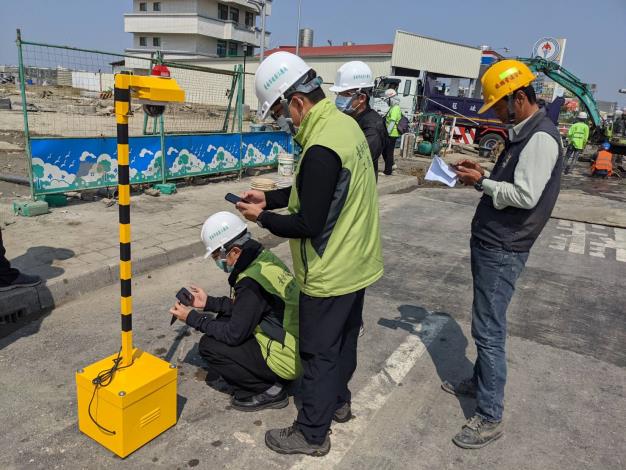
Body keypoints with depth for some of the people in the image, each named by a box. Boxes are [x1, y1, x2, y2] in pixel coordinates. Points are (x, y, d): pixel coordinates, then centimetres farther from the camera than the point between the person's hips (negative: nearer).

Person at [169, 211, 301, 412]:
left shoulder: (251, 281, -26)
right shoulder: (264, 258, 1)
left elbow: (234, 334, -18)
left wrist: (192, 318, -7)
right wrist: (208, 302, 12)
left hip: (284, 359, -9)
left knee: (208, 345, -5)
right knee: (223, 320, 13)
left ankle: (268, 391, 0)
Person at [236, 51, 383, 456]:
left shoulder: (322, 149, -28)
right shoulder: (345, 123, 2)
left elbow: (308, 224, -24)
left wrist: (262, 218, -9)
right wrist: (270, 198, 6)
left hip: (331, 273, -9)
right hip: (357, 263, 9)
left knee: (320, 352, 8)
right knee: (344, 339, 24)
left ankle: (311, 434, 27)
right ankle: (338, 402, 45)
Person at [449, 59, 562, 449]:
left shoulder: (541, 137, -17)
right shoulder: (524, 133, 14)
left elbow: (526, 195, -24)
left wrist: (482, 182, -13)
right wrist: (484, 173, 5)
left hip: (502, 250, -10)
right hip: (490, 243, 10)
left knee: (489, 330, -4)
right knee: (485, 324, 20)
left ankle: (491, 417, 7)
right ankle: (480, 381, 37)